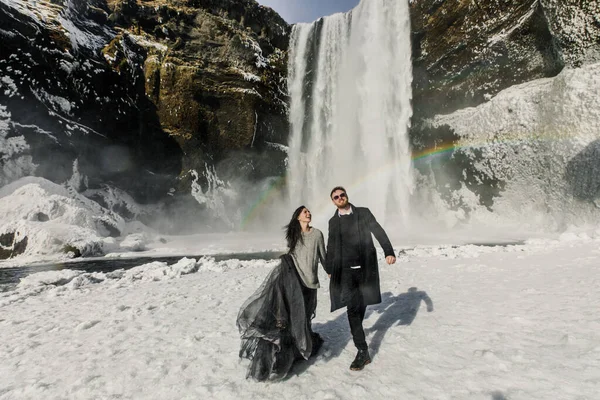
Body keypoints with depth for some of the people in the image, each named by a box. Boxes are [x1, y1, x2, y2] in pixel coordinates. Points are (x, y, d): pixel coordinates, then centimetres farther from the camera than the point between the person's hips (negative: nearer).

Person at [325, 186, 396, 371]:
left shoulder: (363, 212, 5)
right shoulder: (333, 221, 10)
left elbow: (379, 232, 0)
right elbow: (330, 247, 15)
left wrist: (389, 251, -12)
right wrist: (329, 269, 16)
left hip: (366, 266, 0)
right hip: (345, 269, 0)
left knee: (362, 303, 12)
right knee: (352, 308, -8)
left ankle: (357, 330, 39)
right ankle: (362, 351, -1)